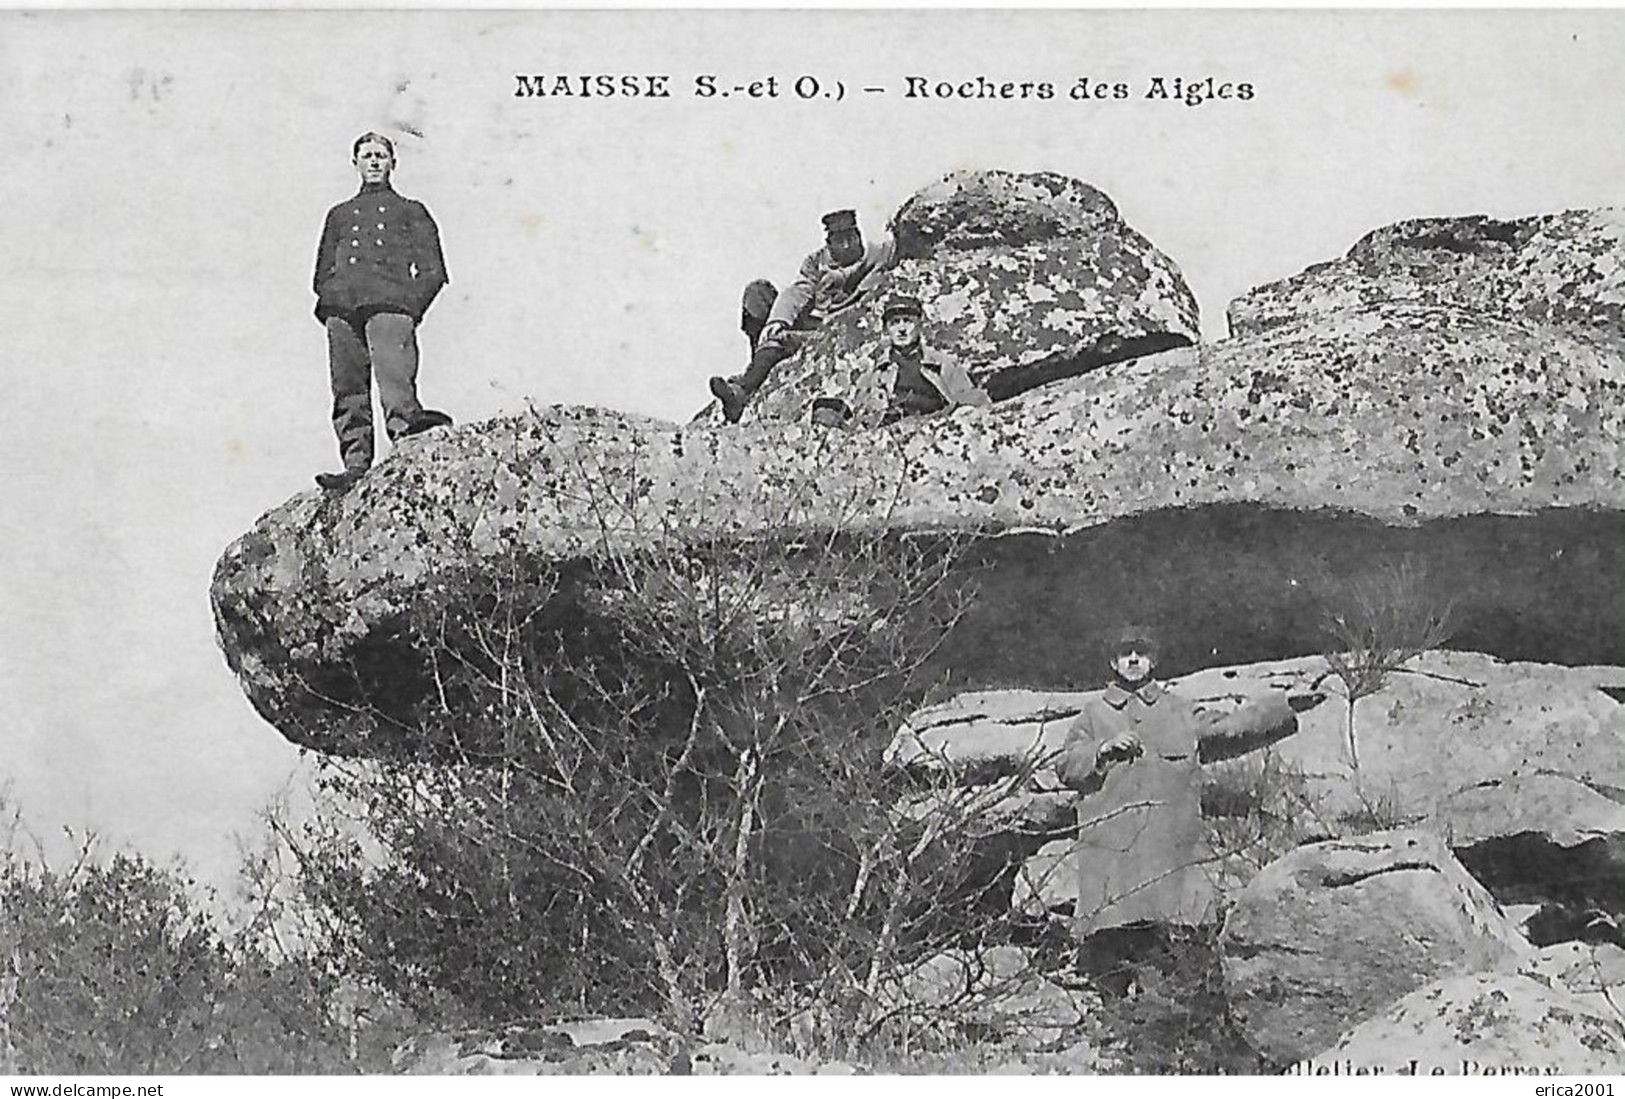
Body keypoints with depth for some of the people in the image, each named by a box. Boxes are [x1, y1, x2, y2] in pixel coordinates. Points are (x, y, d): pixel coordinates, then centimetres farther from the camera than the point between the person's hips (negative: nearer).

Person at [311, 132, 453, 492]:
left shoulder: (411, 211, 26)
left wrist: (411, 303, -4)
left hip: (390, 303, -3)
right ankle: (356, 467, -16)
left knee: (395, 375, -27)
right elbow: (322, 275, 27)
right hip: (342, 307, 3)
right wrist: (330, 303, 5)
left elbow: (433, 272, 14)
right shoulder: (339, 215, 34)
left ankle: (405, 422, -48)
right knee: (349, 390, -10)